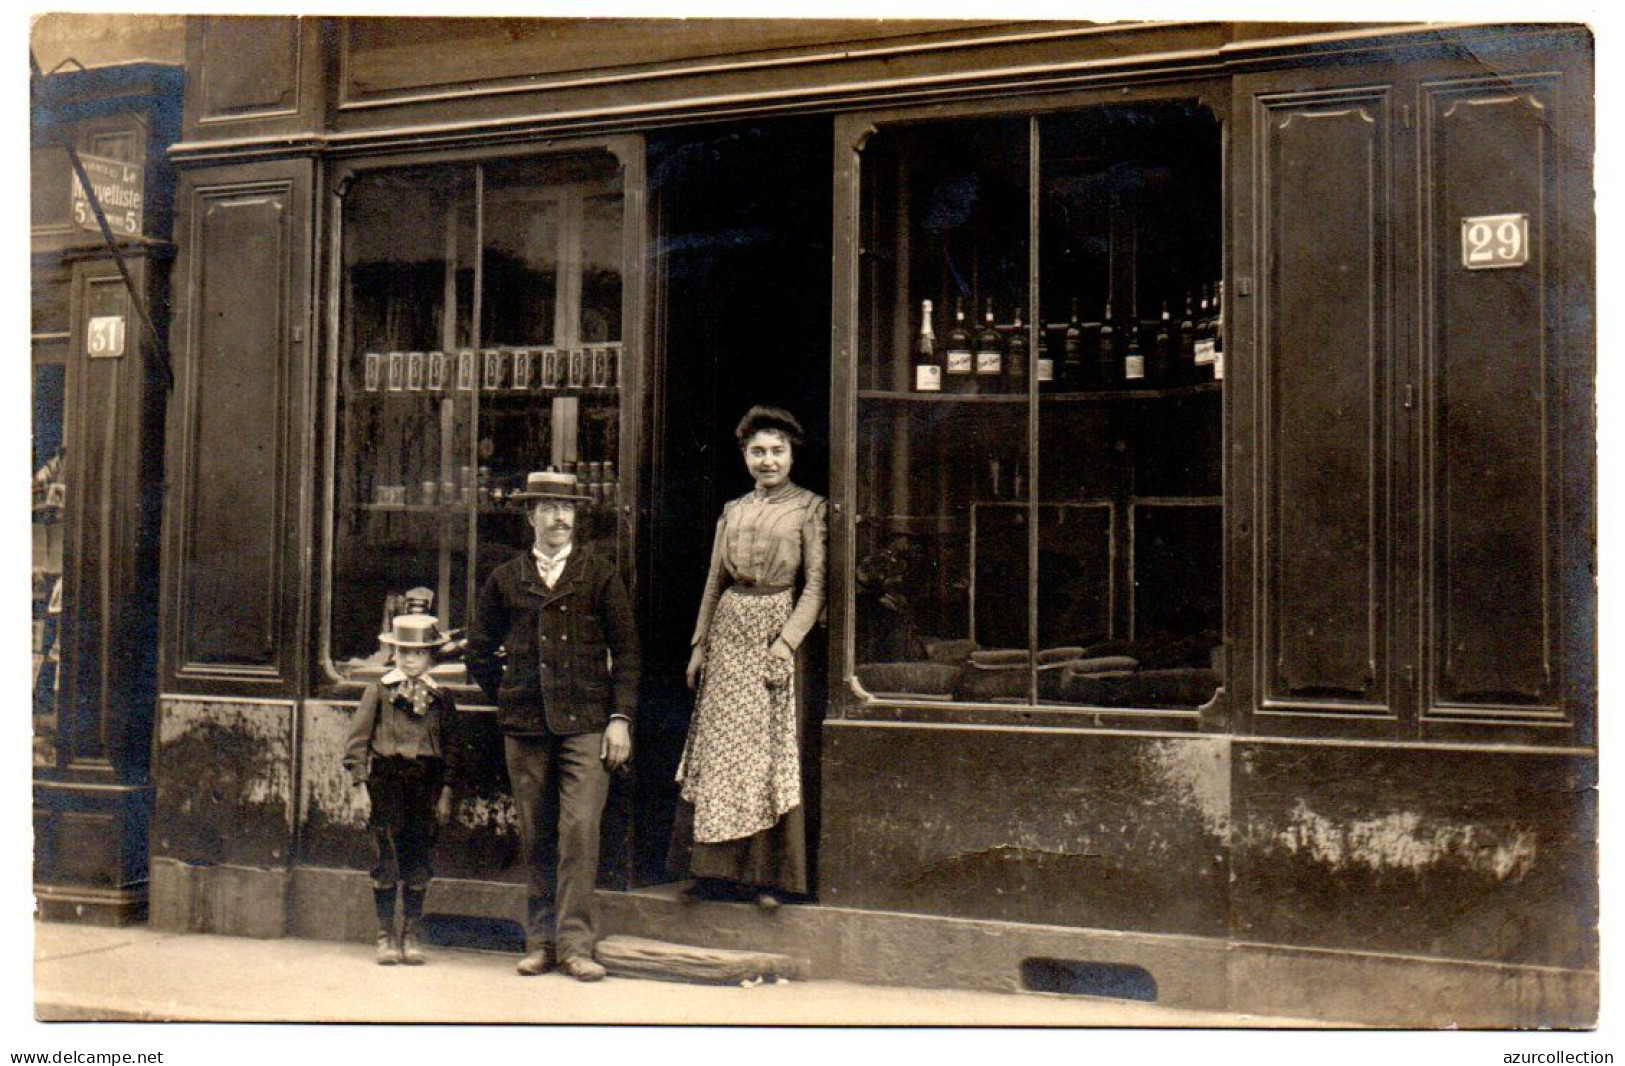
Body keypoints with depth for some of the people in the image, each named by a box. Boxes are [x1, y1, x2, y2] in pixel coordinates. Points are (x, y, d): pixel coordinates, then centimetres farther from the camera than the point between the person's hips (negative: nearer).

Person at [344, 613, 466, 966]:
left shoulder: (441, 698, 6)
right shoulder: (378, 691, 2)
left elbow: (451, 745, 8)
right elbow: (359, 736, 1)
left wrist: (447, 791, 3)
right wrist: (359, 778, -8)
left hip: (426, 781, 2)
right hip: (387, 777, -2)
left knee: (418, 858, 5)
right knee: (386, 859, -1)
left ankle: (411, 932, 16)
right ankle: (386, 933, 10)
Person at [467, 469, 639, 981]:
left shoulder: (599, 572, 6)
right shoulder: (505, 579, 10)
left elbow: (626, 649, 4)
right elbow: (479, 651, 20)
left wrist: (620, 717, -4)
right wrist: (508, 699, 11)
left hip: (585, 725, -2)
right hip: (525, 727, 2)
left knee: (580, 831, -10)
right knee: (536, 838, 6)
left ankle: (574, 943, -5)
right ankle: (540, 941, 15)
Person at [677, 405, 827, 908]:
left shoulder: (809, 507, 0)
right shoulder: (732, 511, 14)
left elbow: (816, 585, -5)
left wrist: (785, 642, -14)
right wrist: (699, 644, 11)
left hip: (777, 625, -5)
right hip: (729, 628, 5)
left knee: (771, 752, -4)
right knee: (721, 749, 4)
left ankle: (772, 875, 2)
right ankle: (722, 869, 11)